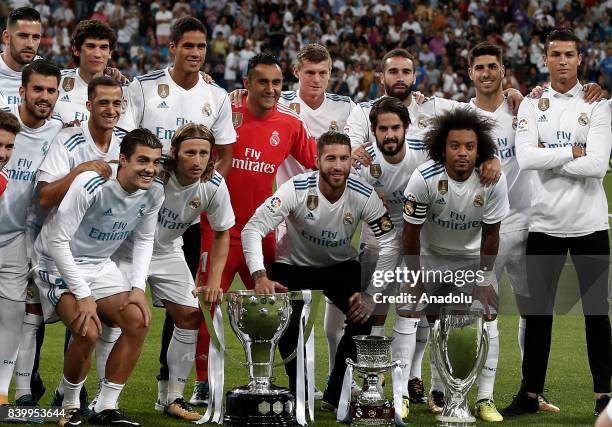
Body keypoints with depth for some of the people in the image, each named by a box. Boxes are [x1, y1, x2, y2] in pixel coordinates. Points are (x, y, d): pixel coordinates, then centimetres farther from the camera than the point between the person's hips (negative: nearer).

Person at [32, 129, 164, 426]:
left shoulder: (153, 193, -8)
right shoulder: (91, 185, -28)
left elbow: (144, 240, 8)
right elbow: (58, 241, -25)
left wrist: (138, 287, -6)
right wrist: (83, 296, -26)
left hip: (100, 266, 7)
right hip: (60, 265, -7)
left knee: (138, 320, -12)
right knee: (88, 331, -27)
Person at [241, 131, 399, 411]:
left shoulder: (364, 196, -20)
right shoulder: (297, 189, -27)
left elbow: (389, 244, -15)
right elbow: (253, 229, -28)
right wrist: (260, 277, -41)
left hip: (341, 265, 2)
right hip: (293, 266, -2)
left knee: (363, 315, -21)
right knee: (288, 326, -26)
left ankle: (335, 395, -3)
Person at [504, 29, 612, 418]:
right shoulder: (532, 105, 3)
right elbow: (526, 159, -12)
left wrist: (548, 158, -11)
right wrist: (572, 152, -13)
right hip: (545, 223, 1)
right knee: (538, 312, 6)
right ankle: (530, 394, 14)